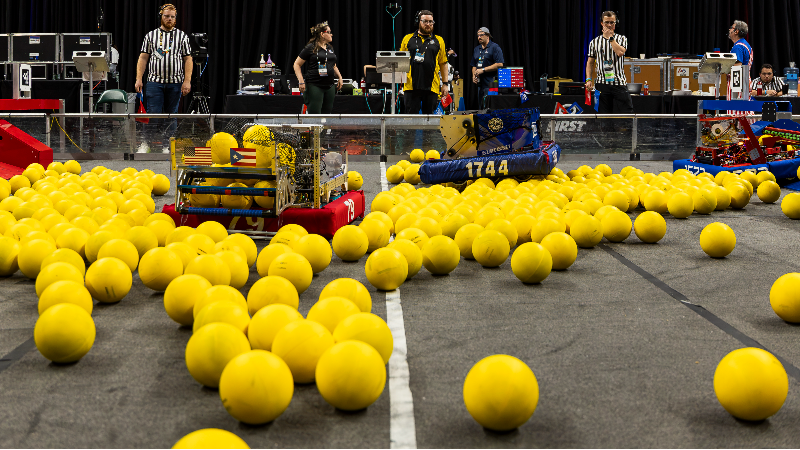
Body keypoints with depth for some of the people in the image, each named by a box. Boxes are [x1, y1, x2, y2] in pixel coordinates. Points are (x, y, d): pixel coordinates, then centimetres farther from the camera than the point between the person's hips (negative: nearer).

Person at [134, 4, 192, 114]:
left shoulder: (182, 36, 8)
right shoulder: (150, 36, 9)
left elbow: (188, 59, 4)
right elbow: (143, 58, 8)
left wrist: (187, 81, -6)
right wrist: (139, 79, -2)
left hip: (175, 83, 0)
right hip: (154, 83, 0)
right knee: (153, 114, -7)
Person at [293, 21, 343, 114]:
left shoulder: (330, 48, 15)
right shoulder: (310, 48, -5)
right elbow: (297, 64, -3)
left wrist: (339, 77, 16)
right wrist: (301, 81, -13)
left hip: (330, 86, 7)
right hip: (314, 86, -7)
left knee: (327, 113, 6)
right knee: (314, 115, -10)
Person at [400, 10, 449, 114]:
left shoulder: (438, 41, 12)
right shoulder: (408, 39, 10)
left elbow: (443, 63, 13)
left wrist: (445, 83, 7)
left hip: (431, 87, 1)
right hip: (411, 86, -1)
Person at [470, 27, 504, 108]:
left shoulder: (495, 47, -5)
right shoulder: (476, 49, 18)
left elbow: (499, 64, -14)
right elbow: (474, 65, 24)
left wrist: (483, 70, -15)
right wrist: (474, 76, 3)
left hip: (491, 83, -7)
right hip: (480, 83, 7)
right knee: (482, 107, 9)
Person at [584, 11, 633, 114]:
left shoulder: (622, 39, 7)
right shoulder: (594, 42, 11)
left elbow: (620, 52, -13)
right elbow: (590, 62, 13)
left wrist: (610, 37, -6)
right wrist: (588, 79, 0)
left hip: (619, 83, -1)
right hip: (601, 83, 1)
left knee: (625, 113, -6)